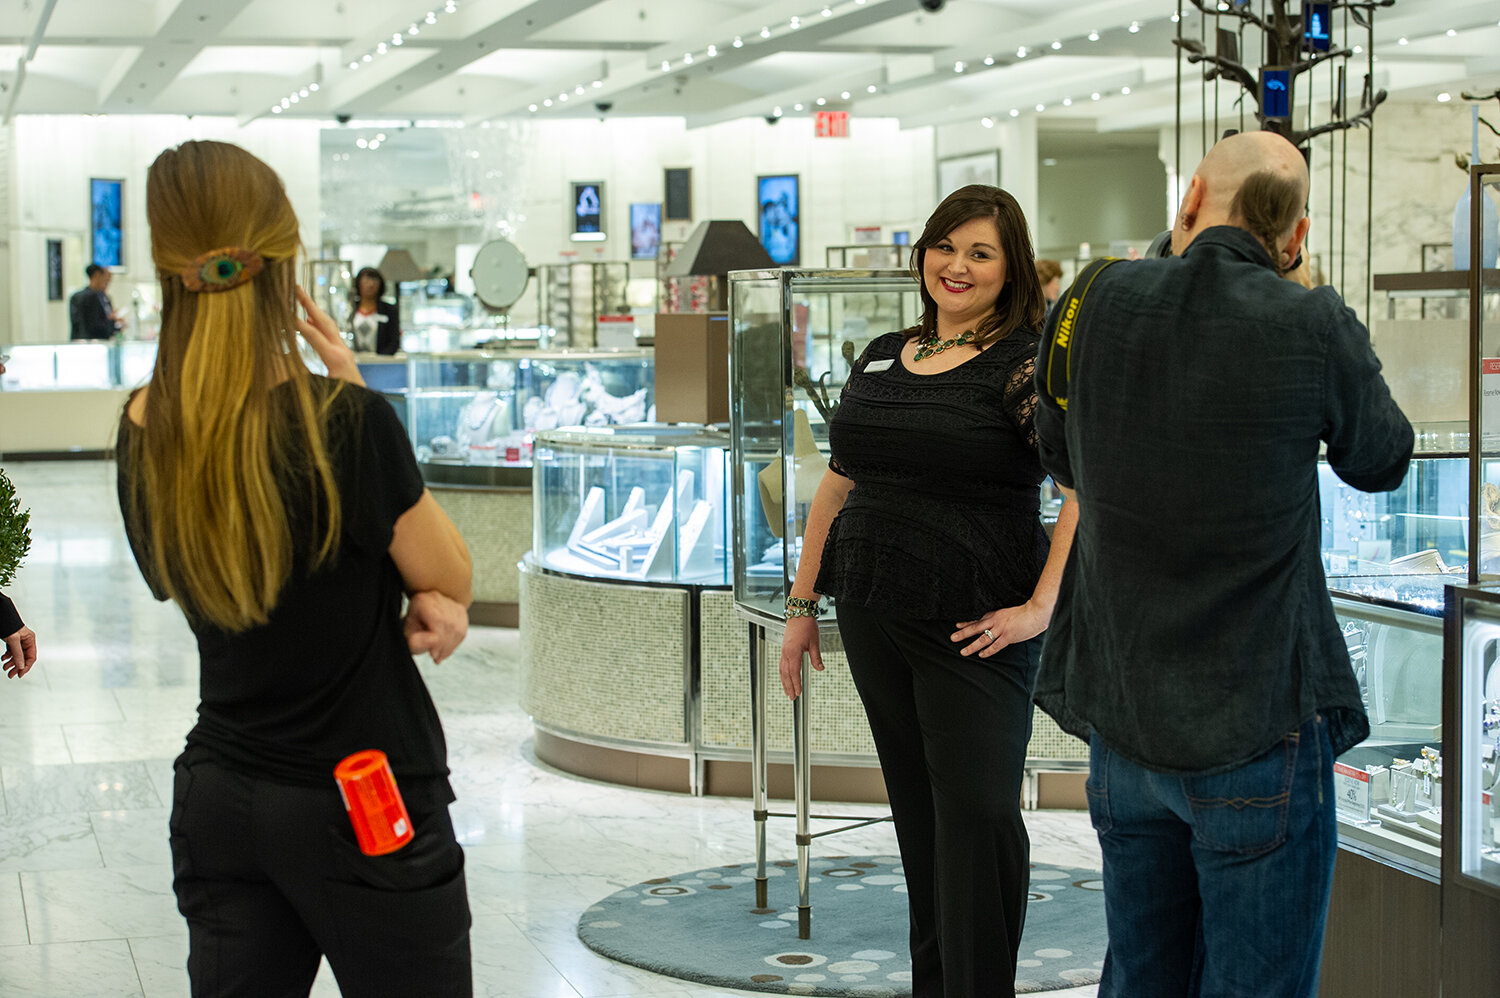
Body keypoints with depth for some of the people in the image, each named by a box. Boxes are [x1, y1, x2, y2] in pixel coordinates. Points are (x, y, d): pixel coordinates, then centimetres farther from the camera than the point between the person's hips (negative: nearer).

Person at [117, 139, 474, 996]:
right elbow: (454, 575, -4)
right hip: (365, 804, -5)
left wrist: (402, 599, -2)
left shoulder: (143, 434, -2)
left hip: (217, 801, 5)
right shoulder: (344, 420, -20)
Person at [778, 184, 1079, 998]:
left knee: (978, 813, -7)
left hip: (973, 627, -6)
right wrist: (802, 603, 17)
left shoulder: (1025, 364, -8)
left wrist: (1040, 608, -21)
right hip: (872, 623, 6)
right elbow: (838, 486, 18)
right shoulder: (880, 358, 12)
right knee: (917, 811, 13)